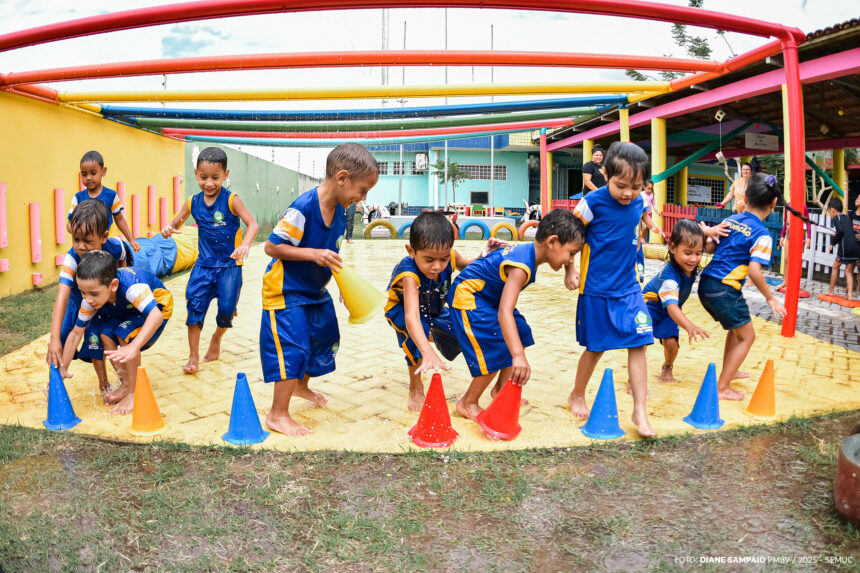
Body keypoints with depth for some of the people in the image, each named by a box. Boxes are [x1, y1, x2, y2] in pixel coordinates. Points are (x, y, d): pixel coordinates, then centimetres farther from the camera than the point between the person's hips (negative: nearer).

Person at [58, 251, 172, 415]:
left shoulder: (131, 285, -43)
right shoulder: (90, 301, -22)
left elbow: (156, 315, -53)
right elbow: (76, 333, -10)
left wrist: (133, 347, -64)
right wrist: (62, 369, -11)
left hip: (158, 304, -6)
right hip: (126, 310, 6)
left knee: (125, 334, -27)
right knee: (105, 333, -16)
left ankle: (133, 394, -14)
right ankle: (125, 384, 5)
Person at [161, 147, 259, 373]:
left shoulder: (231, 200, -10)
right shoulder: (193, 203, 2)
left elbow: (252, 224, -18)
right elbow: (176, 223, 14)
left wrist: (245, 244, -37)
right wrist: (168, 229, -11)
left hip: (230, 265, -3)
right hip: (204, 264, 3)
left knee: (227, 308, -2)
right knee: (194, 304, -7)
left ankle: (217, 338, 33)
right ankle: (193, 357, 2)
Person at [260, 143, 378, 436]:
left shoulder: (339, 212, -1)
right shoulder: (302, 208, -27)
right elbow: (271, 247, -24)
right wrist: (314, 254, -33)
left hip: (315, 291, 9)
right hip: (285, 290, -9)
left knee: (326, 339, 21)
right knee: (292, 347, -12)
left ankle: (301, 385, 47)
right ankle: (278, 415, 3)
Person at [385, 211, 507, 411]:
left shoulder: (449, 257, -27)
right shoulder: (409, 274, -43)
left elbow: (468, 267, -2)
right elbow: (411, 316, -57)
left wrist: (483, 257, -25)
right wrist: (427, 352, -72)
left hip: (435, 309, 5)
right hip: (402, 310, -5)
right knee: (419, 329, -35)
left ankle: (435, 334, 31)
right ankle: (415, 388, -14)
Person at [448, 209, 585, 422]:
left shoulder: (529, 251, -3)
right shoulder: (521, 267, -33)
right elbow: (504, 313, -45)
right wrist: (518, 356, -53)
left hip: (489, 297, 10)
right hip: (467, 295, -10)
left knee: (519, 334, 10)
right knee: (496, 350, -15)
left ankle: (501, 389, 24)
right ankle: (468, 403, 2)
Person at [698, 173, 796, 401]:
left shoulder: (731, 220, 9)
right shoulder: (762, 235, -10)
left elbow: (709, 247, 16)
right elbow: (754, 270, -20)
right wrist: (770, 298, -9)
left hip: (706, 282, 8)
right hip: (725, 289, -8)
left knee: (737, 328, 29)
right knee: (747, 336, 8)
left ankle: (728, 372, 44)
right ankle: (722, 388, 6)